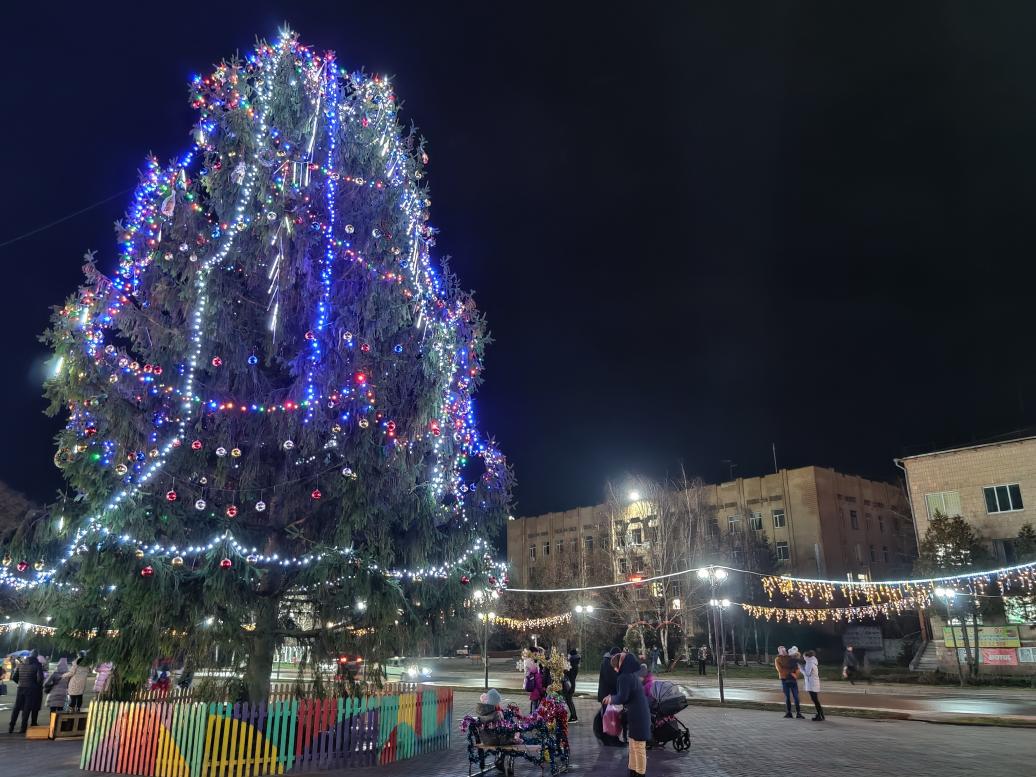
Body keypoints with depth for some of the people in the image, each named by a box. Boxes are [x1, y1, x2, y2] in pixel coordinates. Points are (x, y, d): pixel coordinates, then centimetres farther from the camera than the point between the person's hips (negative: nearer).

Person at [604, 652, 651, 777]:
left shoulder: (624, 677, -17)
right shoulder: (631, 674, 12)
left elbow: (622, 697, -19)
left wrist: (612, 699, -1)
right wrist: (613, 697, 15)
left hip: (637, 716, -10)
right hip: (639, 714, 10)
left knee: (639, 748, 1)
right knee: (633, 747, 18)